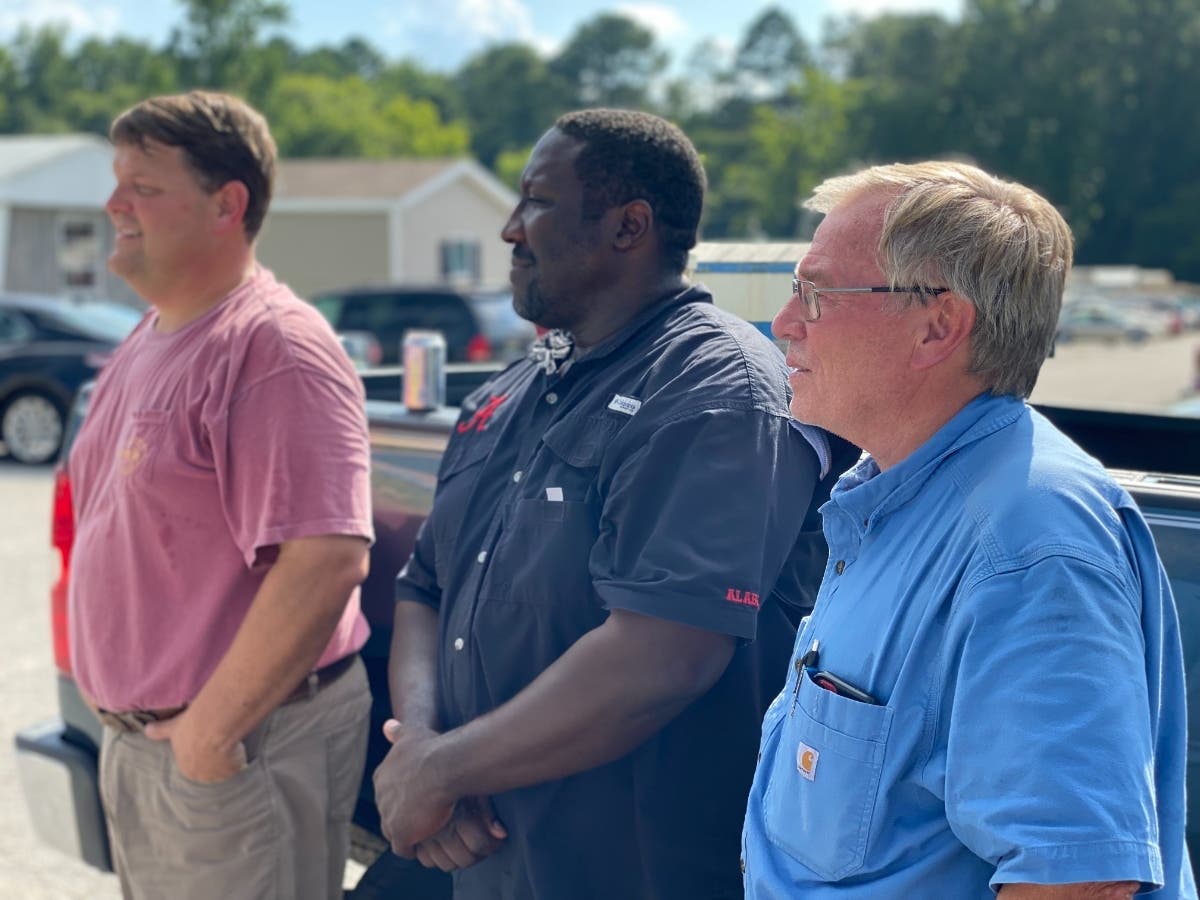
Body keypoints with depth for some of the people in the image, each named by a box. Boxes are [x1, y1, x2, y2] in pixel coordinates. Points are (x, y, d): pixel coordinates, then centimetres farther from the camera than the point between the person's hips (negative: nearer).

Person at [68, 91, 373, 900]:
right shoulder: (145, 345, 11)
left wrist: (208, 730, -22)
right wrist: (138, 726, 12)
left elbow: (329, 561, -28)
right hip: (137, 740, 9)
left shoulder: (274, 350, -19)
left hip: (239, 750, -9)